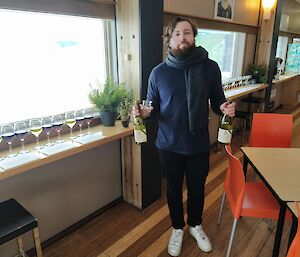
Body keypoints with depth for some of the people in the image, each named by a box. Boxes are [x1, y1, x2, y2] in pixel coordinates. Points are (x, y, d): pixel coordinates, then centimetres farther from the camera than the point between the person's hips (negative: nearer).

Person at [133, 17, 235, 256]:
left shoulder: (210, 67, -5)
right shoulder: (158, 72, -6)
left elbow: (217, 101, 4)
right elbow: (153, 107, 2)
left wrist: (224, 108, -19)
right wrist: (144, 111, -20)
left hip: (199, 145, 1)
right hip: (169, 145, 0)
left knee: (197, 189, 19)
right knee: (174, 189, 18)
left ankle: (195, 225, 49)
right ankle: (177, 229, 45)